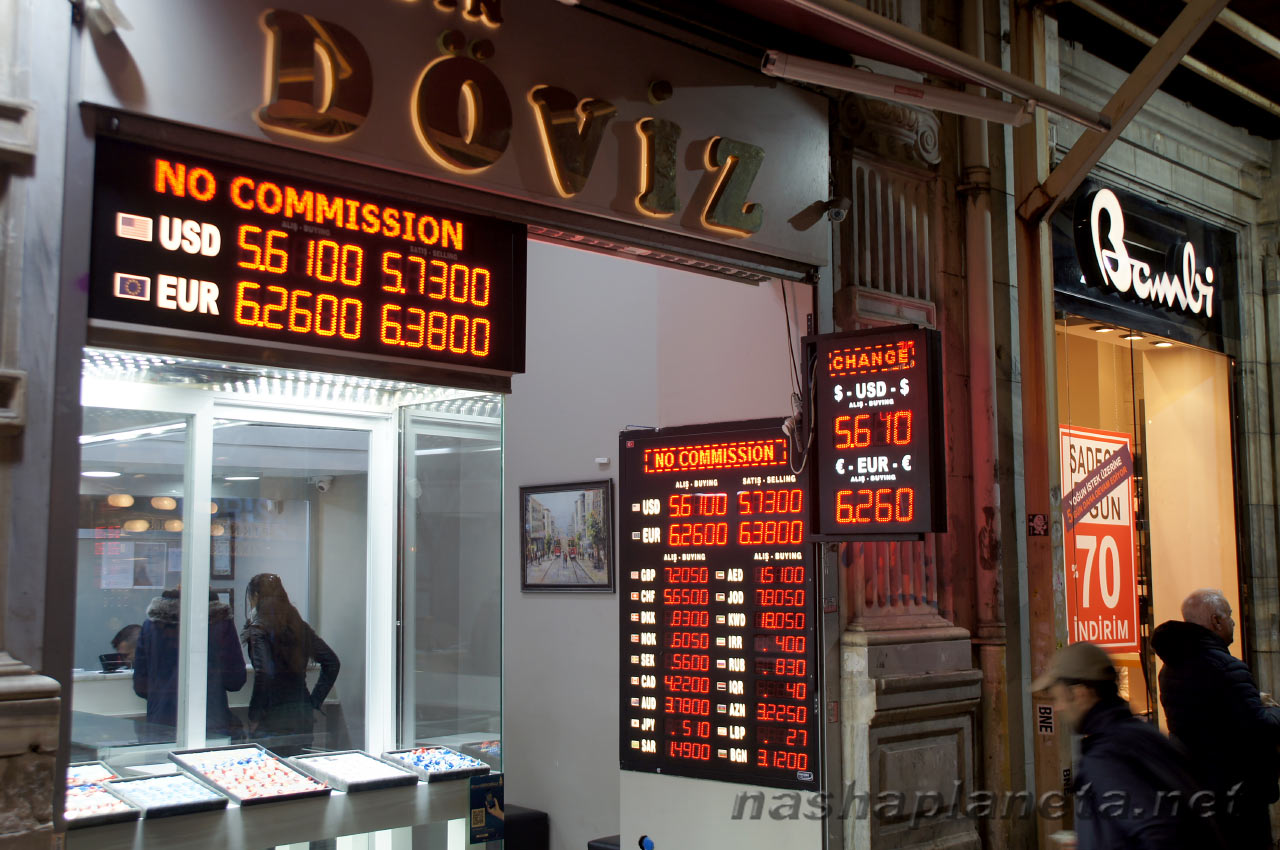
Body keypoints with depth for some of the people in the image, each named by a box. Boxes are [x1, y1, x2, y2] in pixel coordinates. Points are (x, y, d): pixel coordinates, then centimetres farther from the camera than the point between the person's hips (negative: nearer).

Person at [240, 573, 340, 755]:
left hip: (273, 722, -6)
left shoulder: (258, 630, -9)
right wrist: (314, 702, 11)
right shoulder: (299, 626, 9)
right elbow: (332, 663, 8)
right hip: (304, 718, 6)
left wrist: (254, 718, -13)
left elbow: (264, 673, -23)